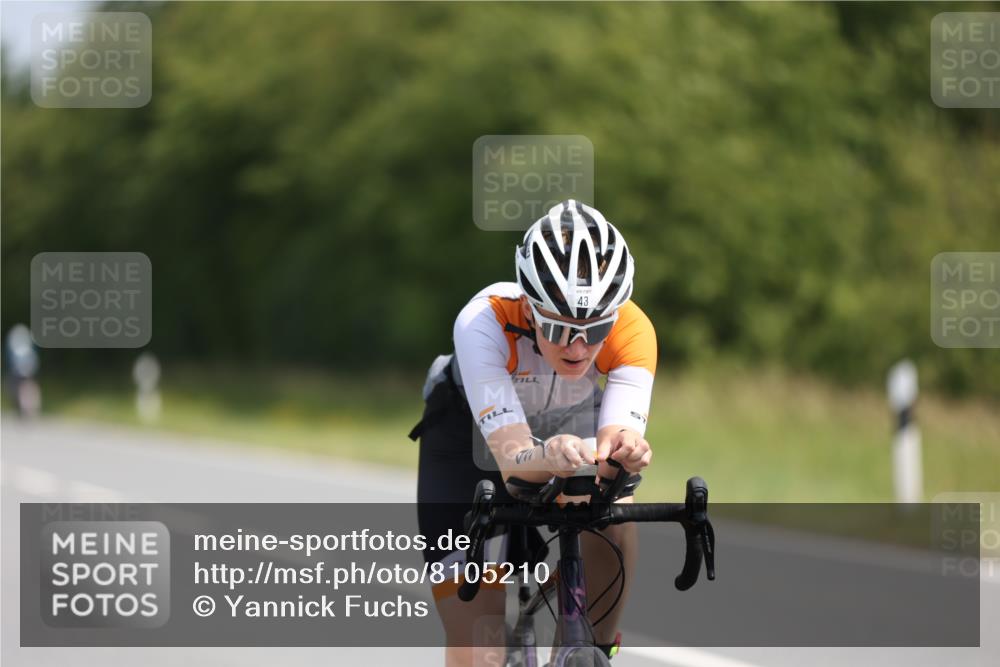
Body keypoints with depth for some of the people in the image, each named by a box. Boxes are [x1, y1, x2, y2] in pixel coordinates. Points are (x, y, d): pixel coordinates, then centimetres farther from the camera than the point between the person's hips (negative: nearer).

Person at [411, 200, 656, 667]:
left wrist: (624, 449, -67)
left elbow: (619, 430, -43)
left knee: (614, 518, -33)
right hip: (470, 441, -2)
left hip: (568, 429, 2)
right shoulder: (485, 321, -39)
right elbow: (512, 457, -47)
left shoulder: (631, 331, -32)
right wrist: (547, 458, -70)